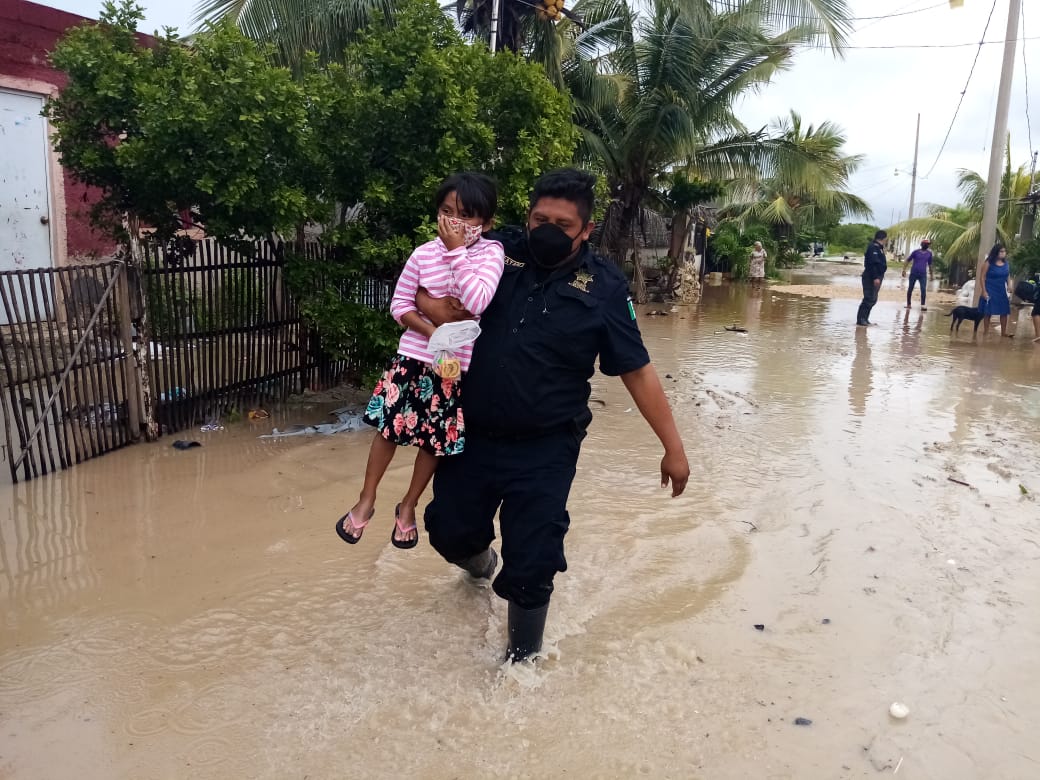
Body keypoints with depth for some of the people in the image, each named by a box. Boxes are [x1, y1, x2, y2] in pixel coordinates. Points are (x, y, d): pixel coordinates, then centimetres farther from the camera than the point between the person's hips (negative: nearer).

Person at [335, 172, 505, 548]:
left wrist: (456, 251, -22)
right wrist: (432, 330, -16)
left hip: (458, 365, -1)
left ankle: (408, 506, 32)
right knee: (390, 427, 4)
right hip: (414, 356, 1)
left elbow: (477, 303, -23)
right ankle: (366, 501, 25)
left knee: (437, 439, 10)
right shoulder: (423, 253, -3)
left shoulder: (491, 253, -8)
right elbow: (399, 304, 1)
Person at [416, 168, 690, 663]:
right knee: (449, 530, 16)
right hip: (472, 435, 3)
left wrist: (672, 447, -5)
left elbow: (637, 371, -5)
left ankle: (522, 660, 30)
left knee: (531, 566, 1)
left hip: (545, 449, -3)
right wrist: (428, 302, -15)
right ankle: (480, 562, 55)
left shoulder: (604, 288, -8)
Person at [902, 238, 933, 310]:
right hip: (913, 273, -1)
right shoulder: (915, 252, 2)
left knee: (923, 290, -13)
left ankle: (923, 305, -13)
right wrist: (904, 270, -8)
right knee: (910, 289, 5)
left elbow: (930, 264, 19)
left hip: (923, 274, 1)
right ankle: (908, 304, 18)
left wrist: (931, 275, 22)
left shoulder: (929, 253, 10)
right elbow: (908, 261, 2)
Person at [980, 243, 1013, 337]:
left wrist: (1009, 290, 5)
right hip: (990, 290, -4)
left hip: (1002, 291, 5)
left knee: (1004, 312, 4)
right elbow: (983, 277, -8)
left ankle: (1003, 332, 11)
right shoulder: (988, 263, -8)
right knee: (988, 312, 1)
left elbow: (1008, 278, 12)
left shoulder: (1006, 264, 7)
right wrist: (984, 291, -14)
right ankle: (985, 331, 9)